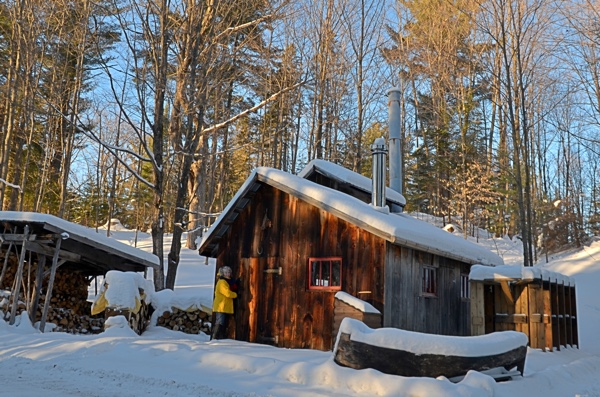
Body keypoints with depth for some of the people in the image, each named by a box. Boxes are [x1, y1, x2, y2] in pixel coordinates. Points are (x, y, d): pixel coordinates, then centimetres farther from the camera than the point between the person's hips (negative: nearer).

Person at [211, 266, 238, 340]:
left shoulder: (226, 282, 20)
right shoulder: (222, 282, -13)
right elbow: (228, 293, -20)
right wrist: (235, 294, -4)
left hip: (226, 308, 10)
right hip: (221, 308, -10)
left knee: (224, 325, 10)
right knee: (220, 324, -13)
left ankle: (221, 339, 13)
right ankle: (214, 338, -13)